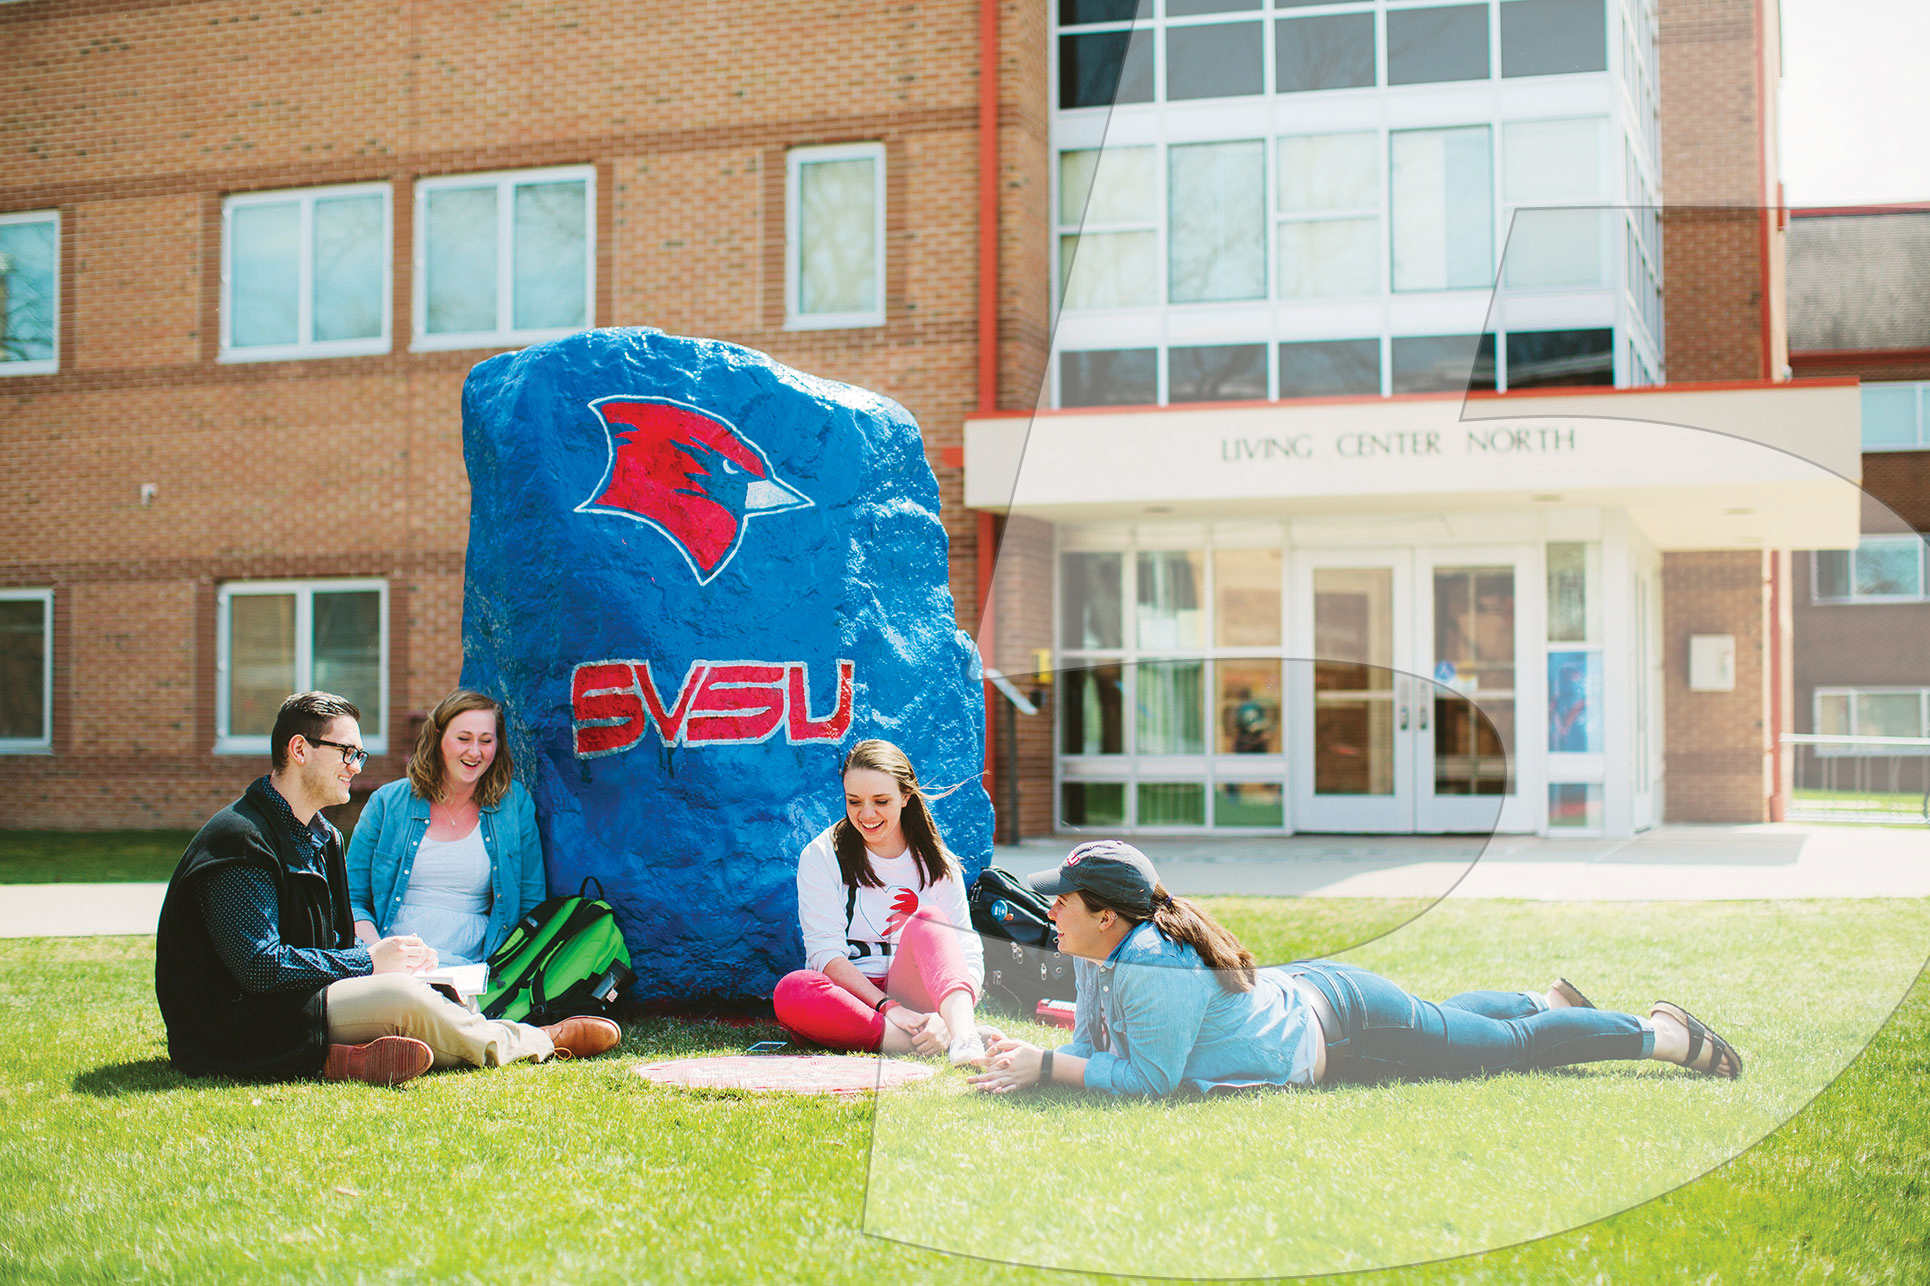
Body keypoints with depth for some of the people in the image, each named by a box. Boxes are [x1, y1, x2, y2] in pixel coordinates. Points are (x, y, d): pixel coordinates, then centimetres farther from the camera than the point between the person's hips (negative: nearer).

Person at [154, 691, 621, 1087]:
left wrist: (387, 954, -3)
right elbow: (259, 965, -23)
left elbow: (334, 946, 18)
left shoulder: (321, 837, 15)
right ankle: (539, 1043, -3)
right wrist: (368, 961, -16)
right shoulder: (240, 840, -17)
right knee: (401, 997, -19)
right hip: (229, 1030, -10)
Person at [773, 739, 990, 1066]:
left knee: (929, 918, -26)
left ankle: (963, 1032, -49)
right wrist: (887, 1006, -25)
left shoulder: (937, 864, 7)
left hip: (914, 995, 1)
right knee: (790, 991, -34)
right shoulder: (821, 856, 3)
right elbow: (826, 953, -8)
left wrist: (946, 1016, -25)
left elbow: (970, 955, -2)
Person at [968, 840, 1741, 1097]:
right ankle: (1548, 1000, 56)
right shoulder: (1097, 957, -7)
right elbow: (1092, 1046, 2)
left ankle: (1660, 1033, 25)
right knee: (1446, 1019, 34)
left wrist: (1047, 1066, -32)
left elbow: (1148, 1077, -33)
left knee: (1510, 1047, 9)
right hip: (1300, 993, 7)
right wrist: (1027, 1065, -16)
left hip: (1340, 1022, -7)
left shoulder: (1154, 967, -35)